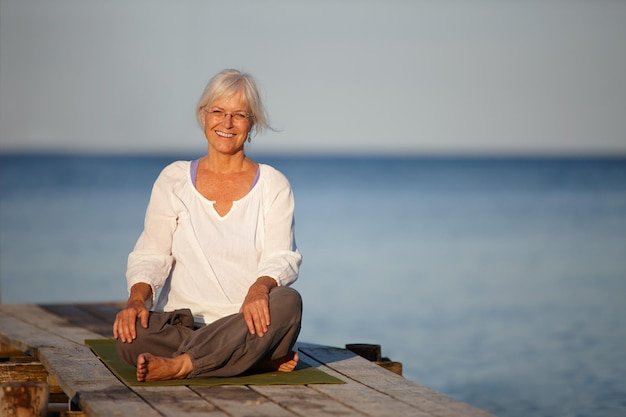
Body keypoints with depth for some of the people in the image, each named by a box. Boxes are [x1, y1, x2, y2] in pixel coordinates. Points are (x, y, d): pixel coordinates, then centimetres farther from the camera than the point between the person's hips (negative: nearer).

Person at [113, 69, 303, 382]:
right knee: (132, 338, -33)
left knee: (288, 300, -34)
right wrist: (137, 298, -18)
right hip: (183, 325, 0)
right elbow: (150, 256, 4)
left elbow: (281, 258, -3)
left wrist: (260, 287, -28)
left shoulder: (273, 185, 9)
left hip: (249, 326, 0)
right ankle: (258, 359, -25)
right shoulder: (173, 180, 11)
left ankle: (180, 365, -34)